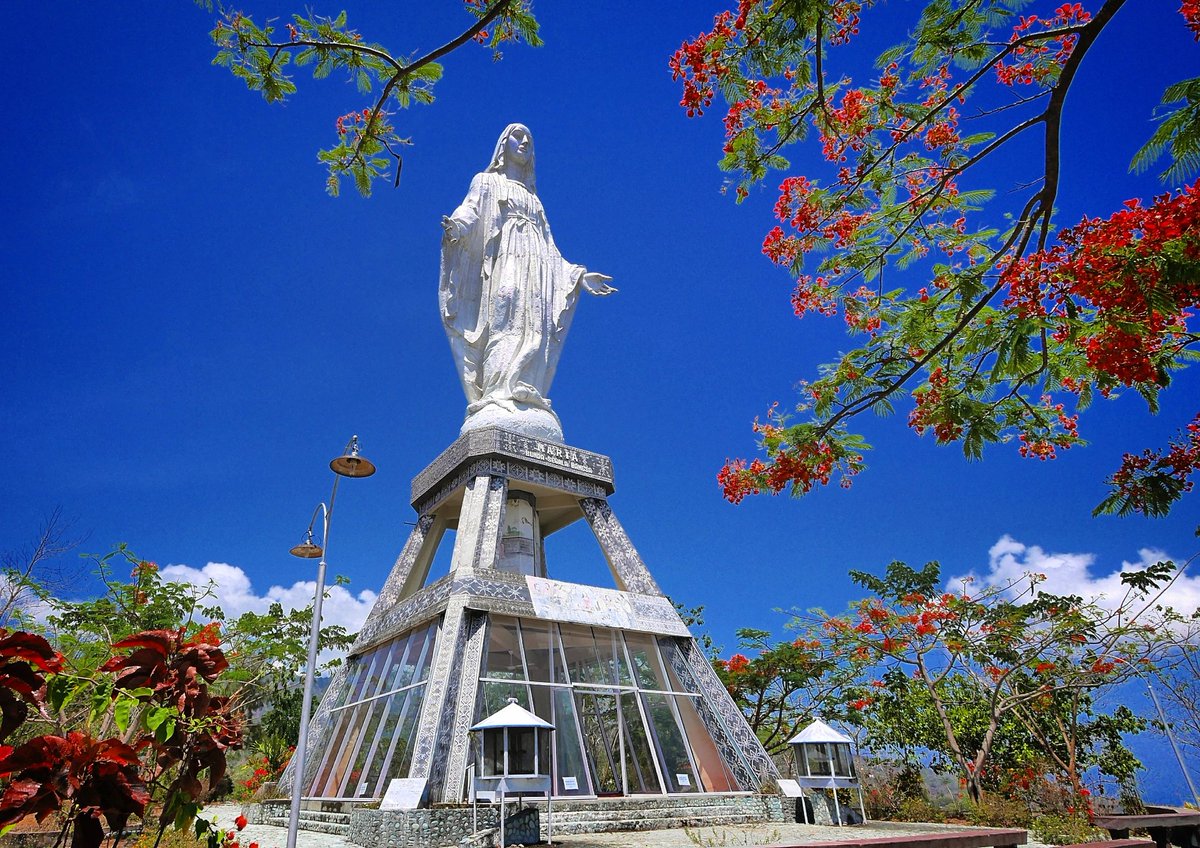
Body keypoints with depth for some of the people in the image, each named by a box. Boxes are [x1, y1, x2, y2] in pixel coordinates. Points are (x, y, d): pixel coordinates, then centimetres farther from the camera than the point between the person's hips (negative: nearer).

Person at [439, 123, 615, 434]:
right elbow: (470, 211, 2)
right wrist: (455, 225, -22)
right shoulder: (487, 181, 22)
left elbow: (548, 248, 29)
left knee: (535, 329, -13)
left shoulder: (534, 199, 35)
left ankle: (527, 399, -22)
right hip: (505, 259, -4)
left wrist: (579, 276, 21)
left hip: (535, 268, 5)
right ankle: (497, 396, -33)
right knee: (504, 322, -24)